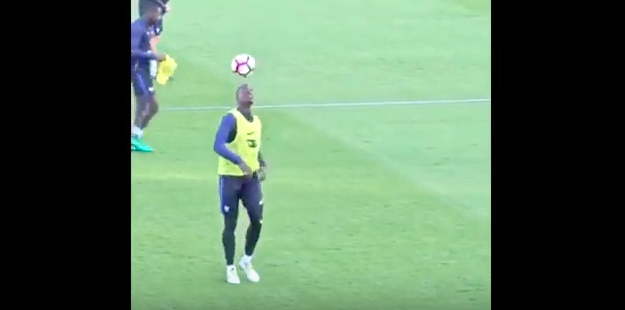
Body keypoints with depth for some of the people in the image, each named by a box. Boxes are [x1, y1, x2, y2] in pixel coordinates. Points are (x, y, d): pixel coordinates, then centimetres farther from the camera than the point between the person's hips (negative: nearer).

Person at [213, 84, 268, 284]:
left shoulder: (256, 121, 8)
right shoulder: (231, 119, -16)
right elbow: (218, 146, -30)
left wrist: (262, 165, 4)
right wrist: (239, 162, -40)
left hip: (251, 177, 6)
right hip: (230, 177, -6)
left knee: (257, 220, 1)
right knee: (230, 224, 2)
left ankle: (247, 261, 22)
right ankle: (230, 268, 14)